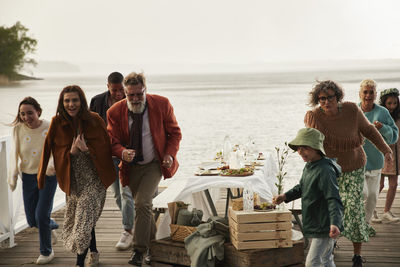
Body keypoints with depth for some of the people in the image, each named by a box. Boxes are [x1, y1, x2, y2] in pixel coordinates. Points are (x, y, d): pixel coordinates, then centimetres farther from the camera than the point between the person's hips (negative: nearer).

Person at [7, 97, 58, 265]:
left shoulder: (50, 128, -14)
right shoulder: (18, 129, -6)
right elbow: (15, 153, 3)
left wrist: (52, 165, -40)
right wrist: (13, 175, -2)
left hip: (48, 176, -4)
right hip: (28, 177, 4)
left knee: (41, 215, -6)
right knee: (32, 220, 8)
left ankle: (46, 251, 18)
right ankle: (51, 226, 44)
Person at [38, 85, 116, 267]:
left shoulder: (94, 121, -7)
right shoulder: (57, 124, -2)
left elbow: (105, 149, -3)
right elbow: (55, 152, 1)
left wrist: (86, 149, -20)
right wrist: (71, 152, -17)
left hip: (94, 179, -3)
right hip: (73, 180, 3)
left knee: (84, 219, -11)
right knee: (82, 218, 16)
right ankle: (93, 252, 38)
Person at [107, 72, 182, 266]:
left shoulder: (162, 105, -11)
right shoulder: (115, 112, -10)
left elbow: (174, 133, 1)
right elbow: (113, 141, -4)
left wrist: (170, 154, -14)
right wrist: (122, 152, -27)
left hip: (155, 164, -3)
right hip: (132, 167, 3)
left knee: (142, 203, -18)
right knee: (143, 206, 14)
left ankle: (139, 251, -9)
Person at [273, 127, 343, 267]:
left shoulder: (325, 171, -24)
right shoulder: (309, 166, 7)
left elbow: (334, 199, -29)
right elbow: (301, 187, 23)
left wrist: (335, 223, -40)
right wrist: (285, 196, 9)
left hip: (325, 225, -10)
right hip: (316, 223, 10)